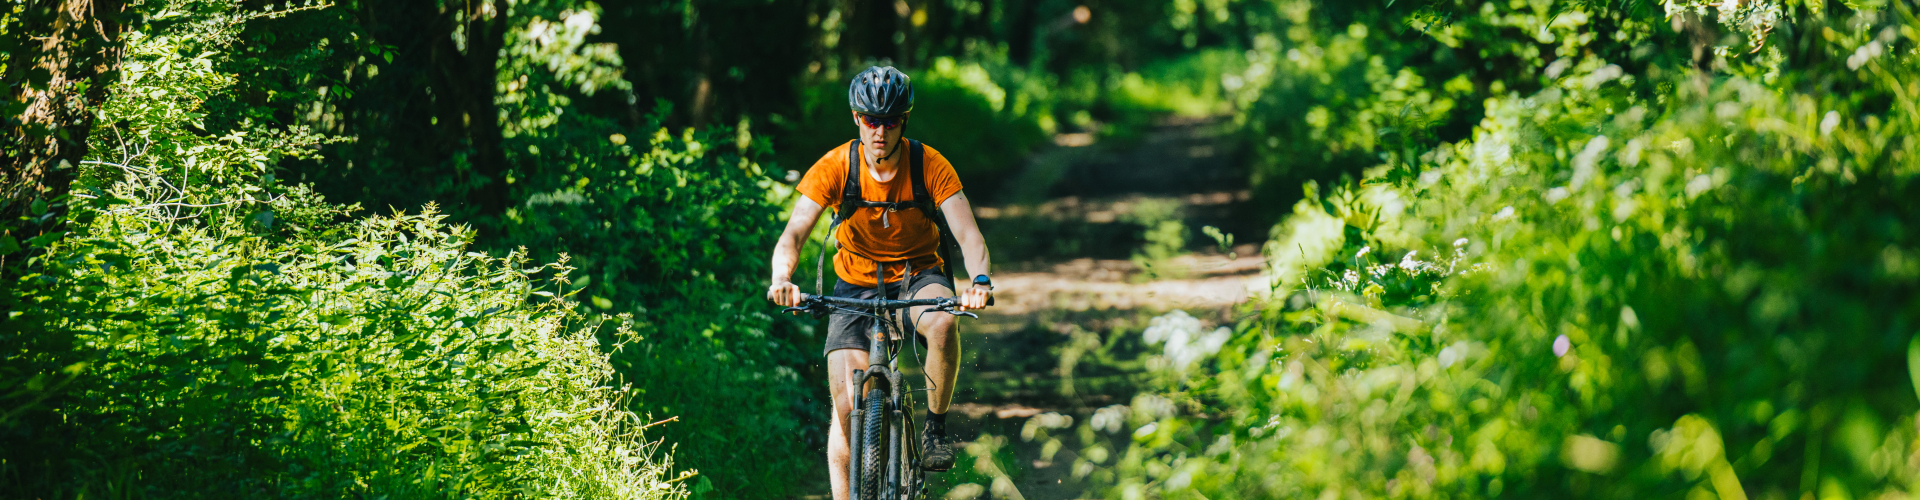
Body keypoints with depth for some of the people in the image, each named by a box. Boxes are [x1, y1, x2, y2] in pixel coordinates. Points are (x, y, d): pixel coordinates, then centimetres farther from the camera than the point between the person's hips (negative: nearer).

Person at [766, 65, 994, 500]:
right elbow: (794, 234, -24)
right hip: (856, 283, 1)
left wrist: (980, 280, -45)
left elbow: (968, 235, -24)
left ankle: (936, 427, -13)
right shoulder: (834, 167, -17)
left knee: (942, 322, -36)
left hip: (918, 274, -1)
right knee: (847, 405, -12)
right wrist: (781, 278, -45)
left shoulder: (930, 165, -17)